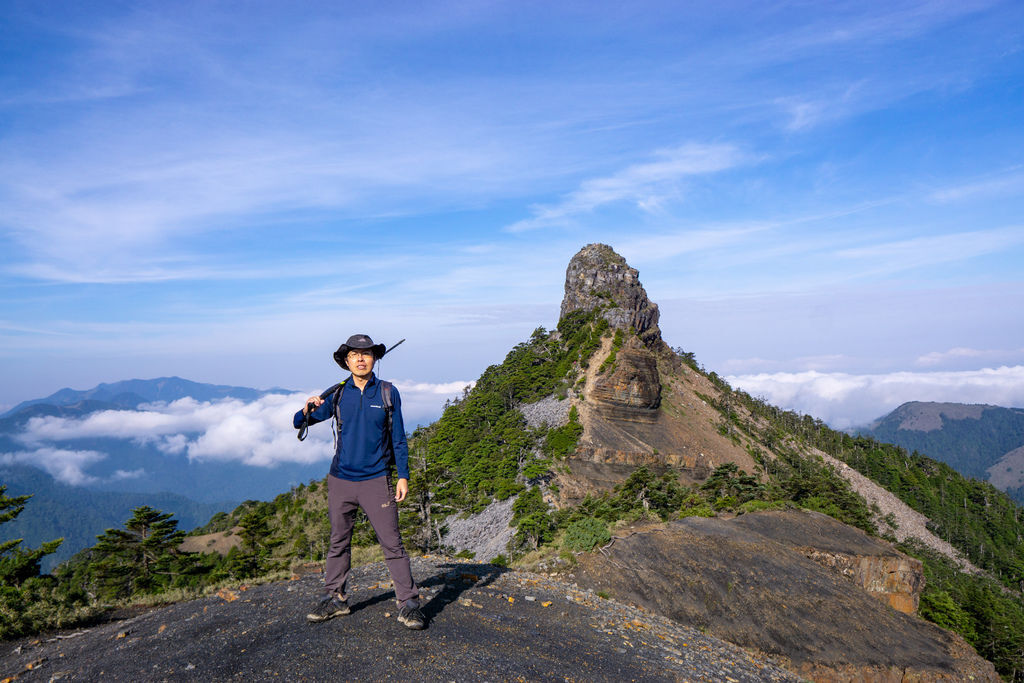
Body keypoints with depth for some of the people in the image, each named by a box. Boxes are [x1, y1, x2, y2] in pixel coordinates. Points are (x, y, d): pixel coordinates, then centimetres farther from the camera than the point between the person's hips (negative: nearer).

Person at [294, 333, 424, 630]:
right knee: (338, 543, 13)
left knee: (392, 543, -3)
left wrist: (403, 476, -2)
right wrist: (308, 409, -18)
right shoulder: (338, 394, 3)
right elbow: (299, 423, 5)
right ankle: (335, 599, 29)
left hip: (376, 481, -2)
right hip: (340, 480, 2)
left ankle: (408, 604, 6)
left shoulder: (388, 393, 0)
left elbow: (398, 439, 4)